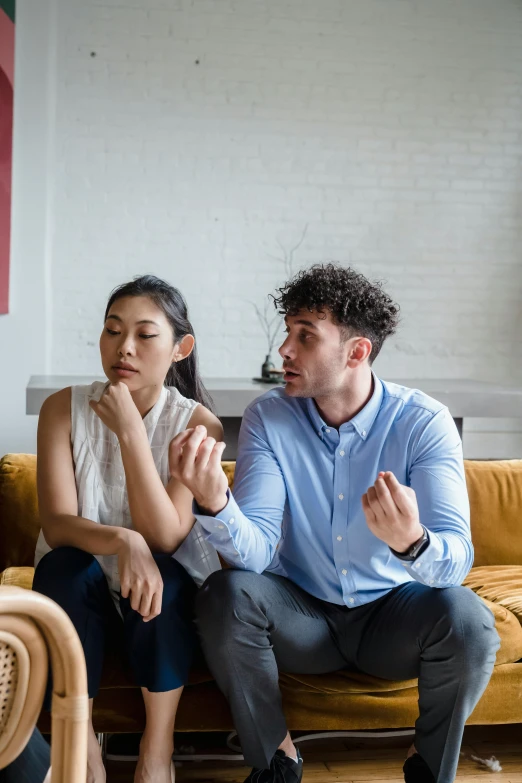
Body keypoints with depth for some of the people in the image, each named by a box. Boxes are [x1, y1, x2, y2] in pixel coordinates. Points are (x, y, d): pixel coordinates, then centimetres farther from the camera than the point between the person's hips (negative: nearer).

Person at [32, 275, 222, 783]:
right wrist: (122, 540, -40)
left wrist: (130, 431, -31)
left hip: (167, 589, 0)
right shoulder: (64, 408, -9)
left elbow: (164, 539, -23)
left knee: (162, 571, -32)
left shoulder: (196, 422, -13)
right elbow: (57, 523, -18)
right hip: (84, 588, 1)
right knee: (63, 566, -30)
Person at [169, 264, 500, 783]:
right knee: (224, 596, -27)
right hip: (302, 613, 1)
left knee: (465, 618, -30)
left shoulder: (424, 423, -16)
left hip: (390, 613, -1)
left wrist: (411, 542, -50)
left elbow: (457, 558, -25)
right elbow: (256, 552, -21)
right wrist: (213, 503, -43)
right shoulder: (269, 418, -11)